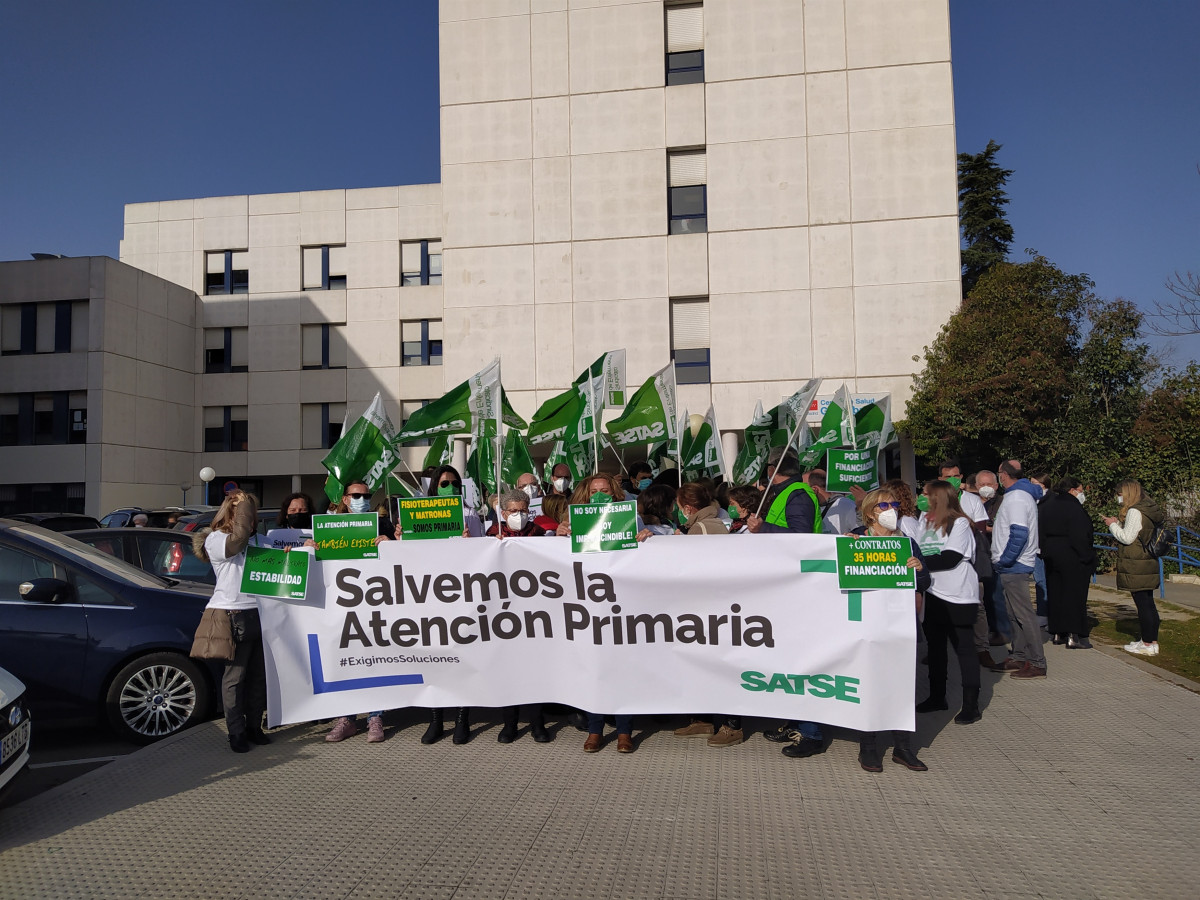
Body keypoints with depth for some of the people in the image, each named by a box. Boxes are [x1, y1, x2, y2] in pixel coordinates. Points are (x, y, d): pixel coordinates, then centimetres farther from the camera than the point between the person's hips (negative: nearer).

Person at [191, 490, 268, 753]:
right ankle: (237, 733, 8)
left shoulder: (254, 541, 19)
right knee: (235, 676, -1)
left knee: (258, 674, 10)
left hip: (258, 613, 7)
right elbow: (239, 537, -24)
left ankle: (254, 727, 21)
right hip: (234, 615, -7)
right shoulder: (214, 540, -4)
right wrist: (243, 502, -12)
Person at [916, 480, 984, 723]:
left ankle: (971, 705, 2)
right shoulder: (924, 520, 11)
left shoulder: (959, 523, -9)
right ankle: (937, 697, 28)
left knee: (964, 648, -3)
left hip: (958, 596, -7)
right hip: (934, 593, 8)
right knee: (935, 644, 16)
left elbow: (949, 558, -18)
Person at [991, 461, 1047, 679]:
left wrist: (1004, 560, -21)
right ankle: (1019, 657, 22)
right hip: (1013, 566, 11)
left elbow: (1019, 533, -26)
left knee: (1024, 614, -8)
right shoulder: (1021, 494, 16)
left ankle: (1037, 664, -5)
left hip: (1013, 567, -11)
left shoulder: (1016, 498, -16)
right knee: (1015, 614, 15)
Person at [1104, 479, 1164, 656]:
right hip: (1148, 564, 10)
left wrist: (1113, 525, -3)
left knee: (1143, 603, -5)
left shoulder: (1134, 512, -16)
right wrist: (1118, 523, 11)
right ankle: (1151, 640, 19)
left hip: (1136, 567, -10)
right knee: (1148, 603, 13)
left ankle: (1148, 644, -1)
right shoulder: (1148, 510, 14)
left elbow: (1127, 538, -17)